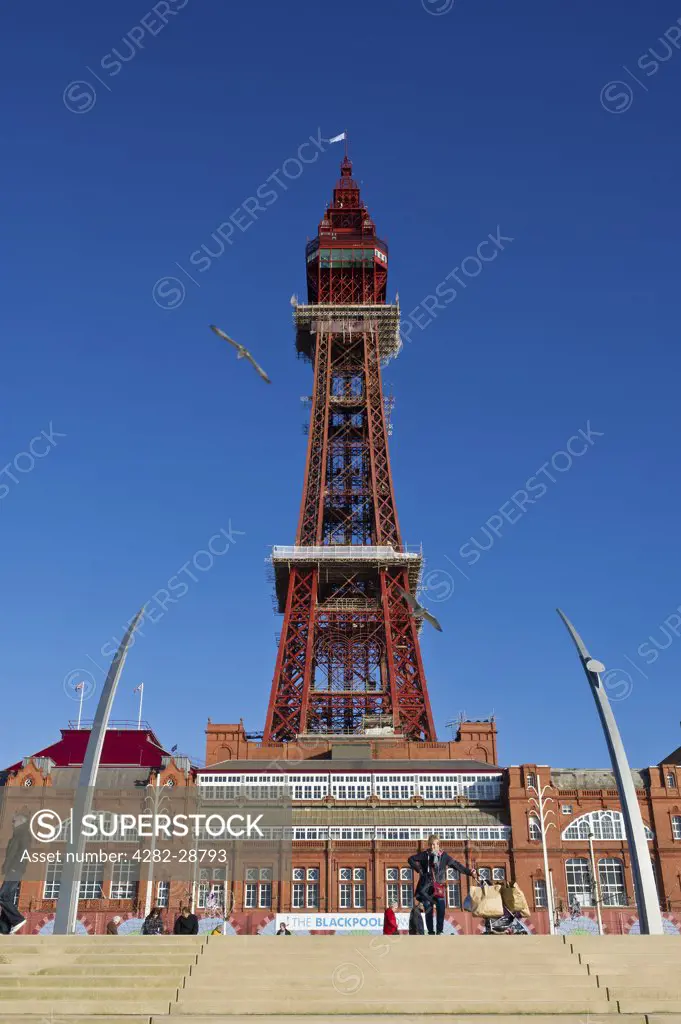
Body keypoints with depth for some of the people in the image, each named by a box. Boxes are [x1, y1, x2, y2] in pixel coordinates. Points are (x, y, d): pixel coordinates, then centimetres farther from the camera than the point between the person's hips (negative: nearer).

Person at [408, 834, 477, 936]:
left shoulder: (443, 855, 5)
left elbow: (456, 865, 5)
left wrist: (470, 872, 0)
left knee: (441, 909, -13)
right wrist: (419, 869, -2)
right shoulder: (425, 854, 4)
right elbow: (411, 859, 9)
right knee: (428, 910, -1)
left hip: (438, 886, 0)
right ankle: (431, 932, 8)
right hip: (426, 886, 0)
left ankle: (439, 931, -3)